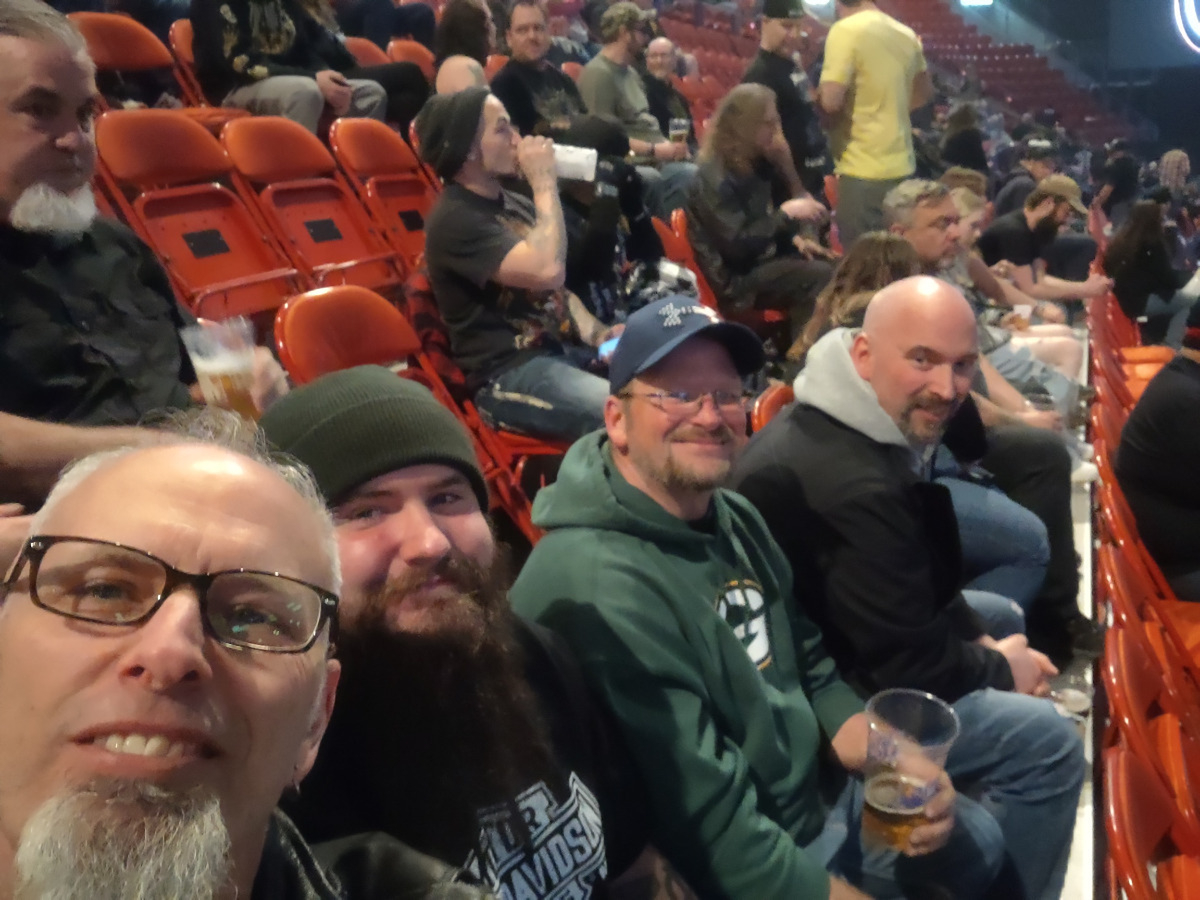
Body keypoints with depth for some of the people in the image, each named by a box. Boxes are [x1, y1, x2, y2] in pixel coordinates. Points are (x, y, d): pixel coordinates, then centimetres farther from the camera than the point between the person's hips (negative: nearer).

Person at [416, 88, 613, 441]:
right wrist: (545, 183, -17)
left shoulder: (512, 202, 15)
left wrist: (596, 334, 6)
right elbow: (548, 272, -28)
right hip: (508, 374, -9)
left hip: (565, 348, 9)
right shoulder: (454, 220, -13)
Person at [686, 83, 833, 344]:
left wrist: (796, 238, 1)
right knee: (825, 278, -23)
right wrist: (786, 213, -22)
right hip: (736, 277, -8)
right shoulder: (714, 180, -17)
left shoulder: (759, 163, 9)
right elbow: (736, 246, -24)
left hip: (768, 257, 8)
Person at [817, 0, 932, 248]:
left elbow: (830, 101, -21)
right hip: (901, 165, 8)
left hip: (865, 169, -8)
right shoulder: (906, 34, 10)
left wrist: (817, 94, 0)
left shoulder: (845, 30, -12)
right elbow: (925, 92, 24)